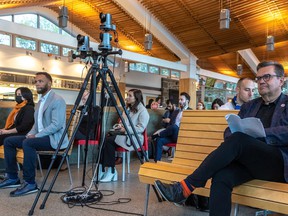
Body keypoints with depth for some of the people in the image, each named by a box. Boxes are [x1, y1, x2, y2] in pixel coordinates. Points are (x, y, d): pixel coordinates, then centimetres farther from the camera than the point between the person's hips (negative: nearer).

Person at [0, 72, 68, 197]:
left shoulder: (57, 100, -13)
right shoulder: (41, 101, 17)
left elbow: (56, 125, -22)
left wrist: (36, 135, -21)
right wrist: (30, 134, 0)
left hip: (54, 139, -9)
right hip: (40, 137, 10)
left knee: (28, 143, -34)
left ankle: (30, 183, -24)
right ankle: (13, 178, 6)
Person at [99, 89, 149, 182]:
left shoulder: (143, 111, -4)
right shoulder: (128, 108, 21)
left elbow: (141, 128, -13)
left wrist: (126, 129, -19)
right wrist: (119, 125, 3)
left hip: (134, 137, -7)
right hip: (124, 134, 7)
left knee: (109, 140, -28)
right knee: (105, 139, -22)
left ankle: (111, 172, -19)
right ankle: (102, 169, -24)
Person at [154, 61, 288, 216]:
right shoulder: (248, 106, 23)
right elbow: (229, 131, 15)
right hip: (248, 161, 4)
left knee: (238, 139, -32)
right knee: (221, 176, -31)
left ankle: (184, 188, -32)